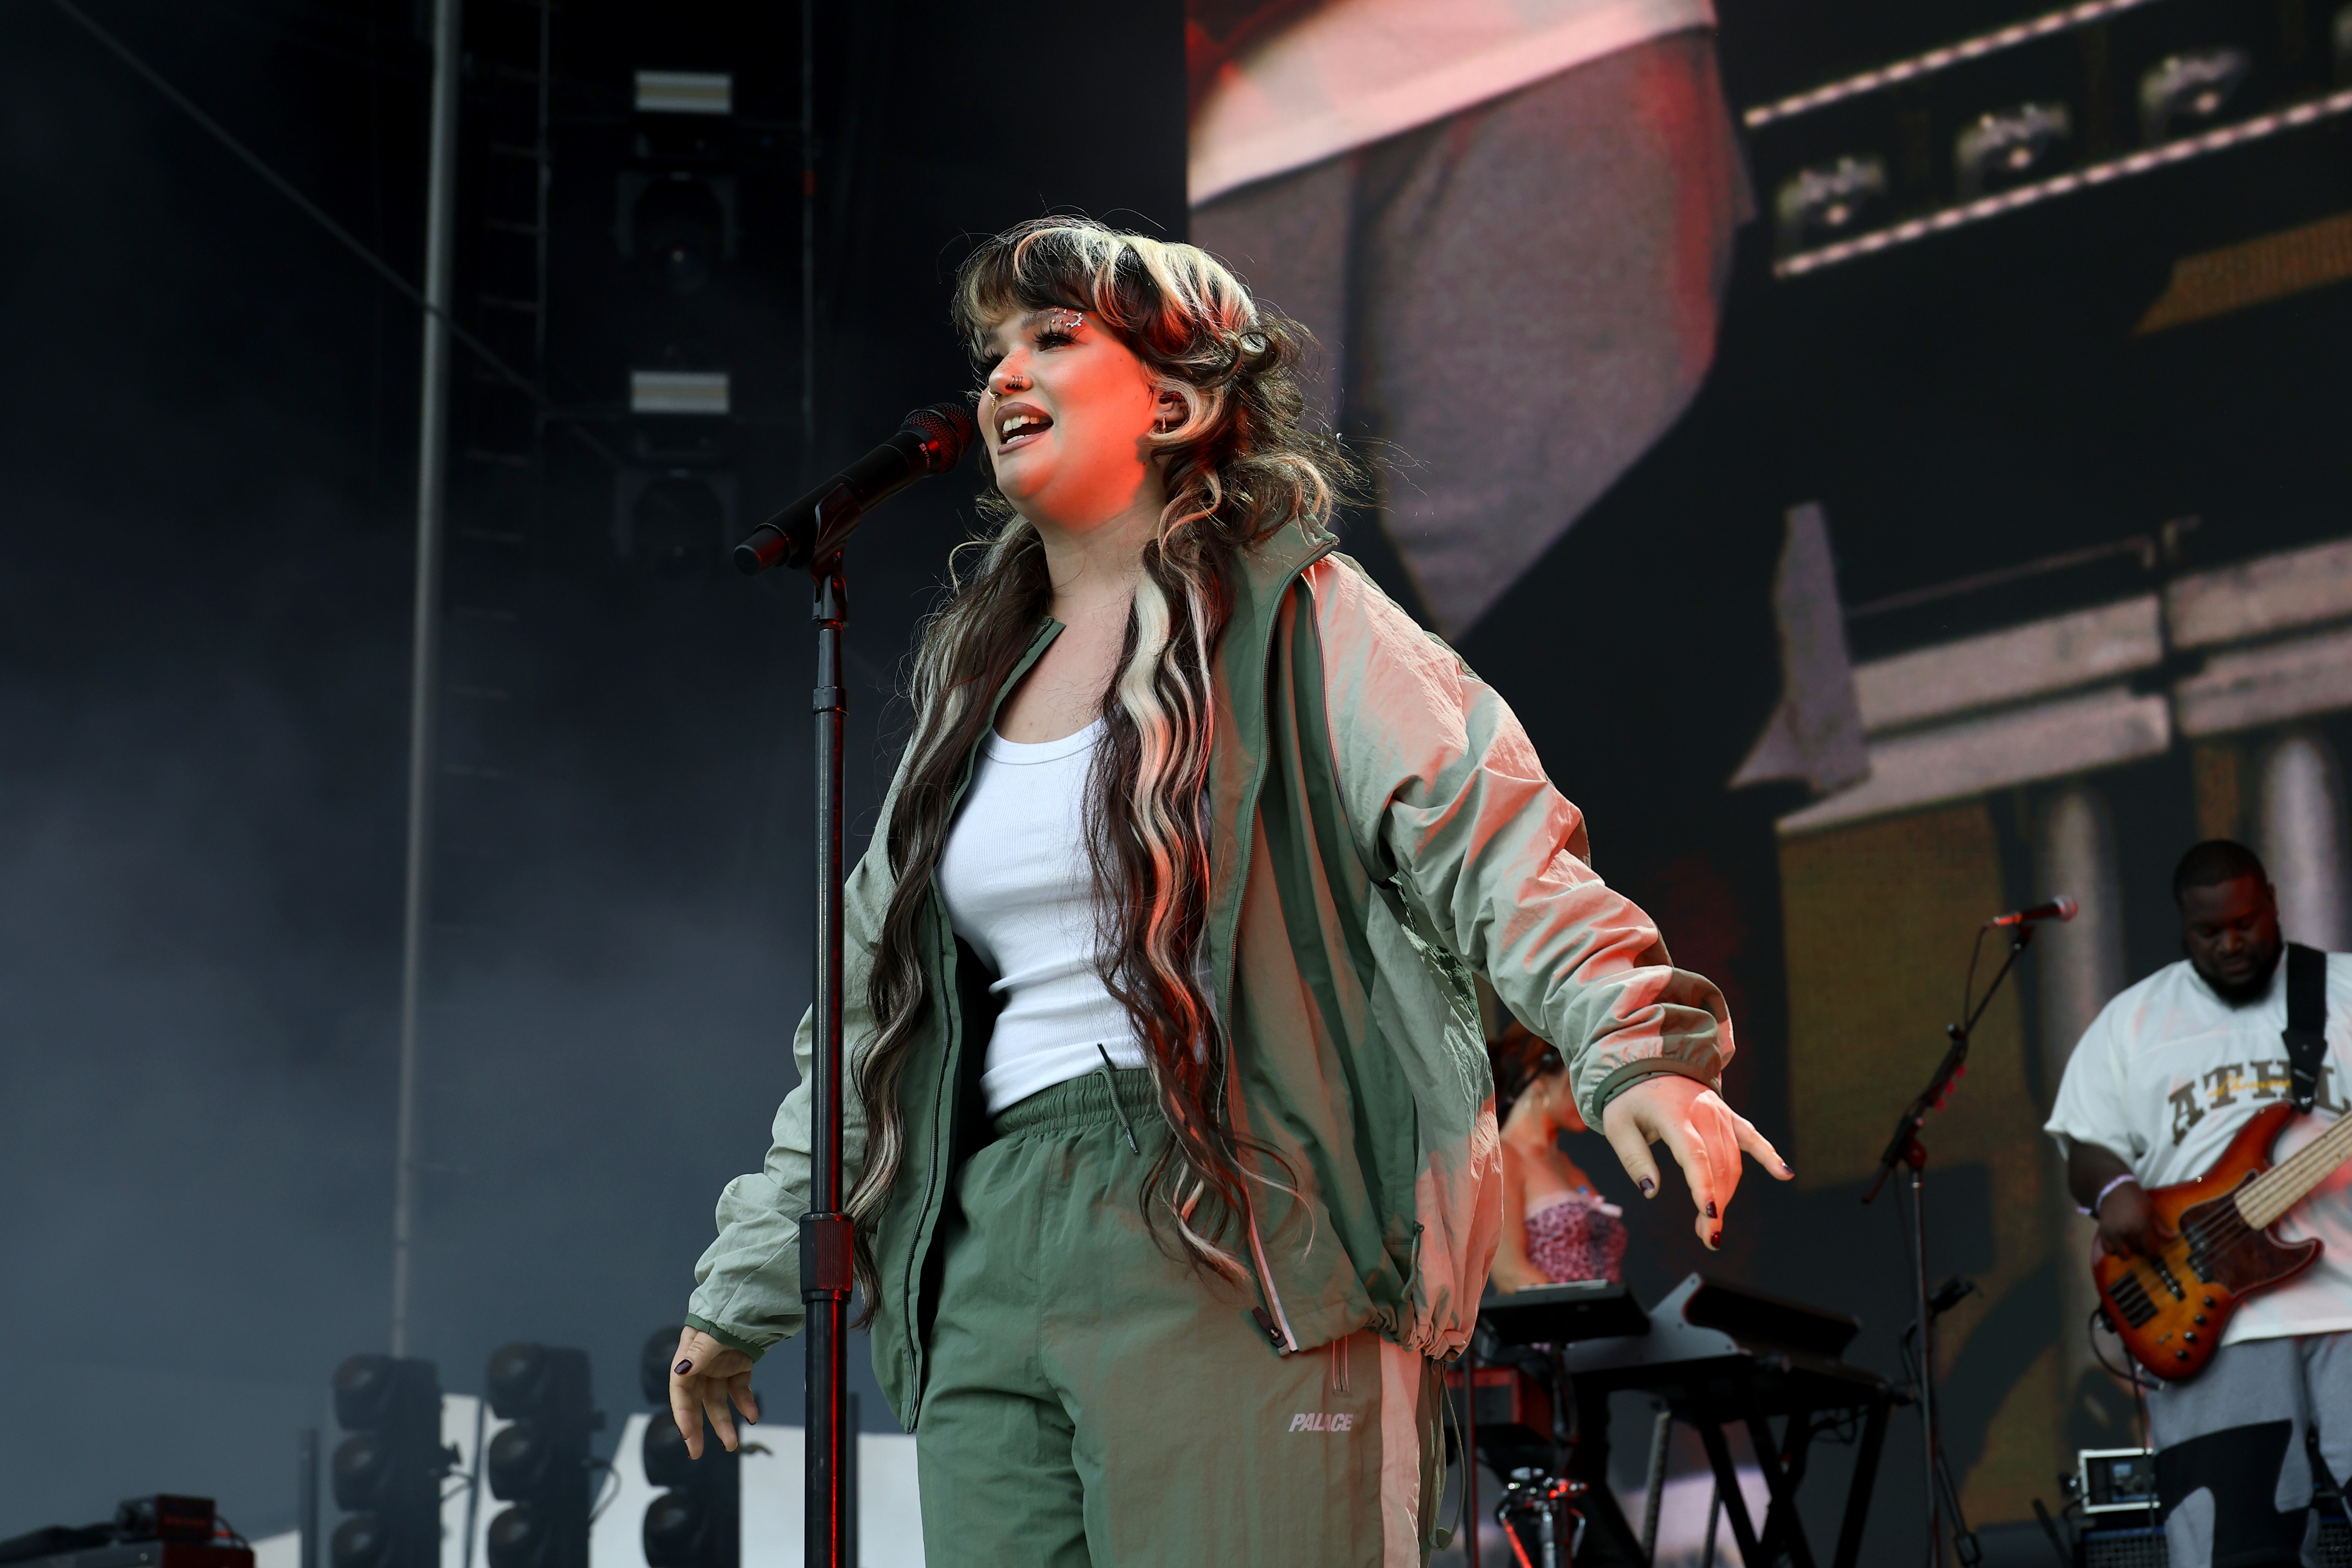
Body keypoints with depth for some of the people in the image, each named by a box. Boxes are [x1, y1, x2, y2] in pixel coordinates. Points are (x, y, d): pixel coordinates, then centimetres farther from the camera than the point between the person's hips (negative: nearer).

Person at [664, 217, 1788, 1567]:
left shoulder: (1295, 620, 3)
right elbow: (867, 1004, 26)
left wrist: (1631, 1049, -27)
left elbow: (1494, 850, -9)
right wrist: (746, 1284, 27)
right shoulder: (979, 681, 21)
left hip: (1233, 1251, -6)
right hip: (993, 1260, 6)